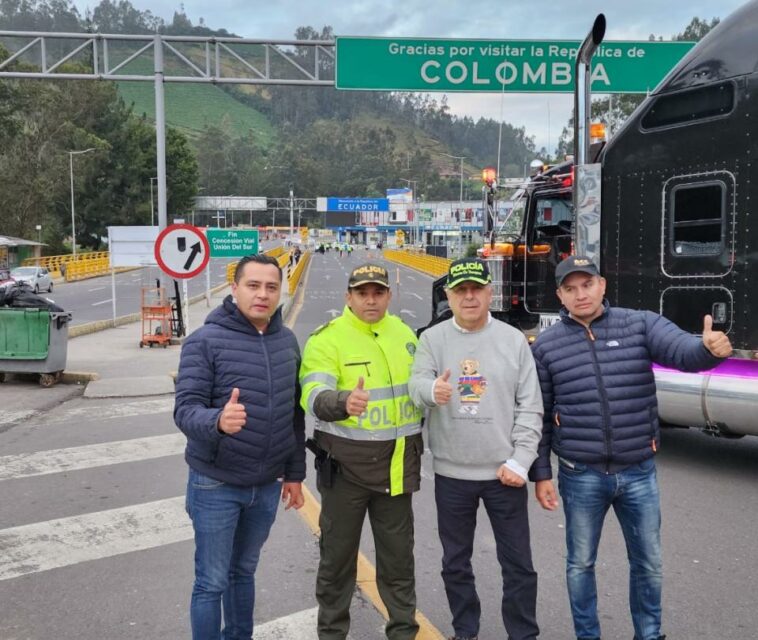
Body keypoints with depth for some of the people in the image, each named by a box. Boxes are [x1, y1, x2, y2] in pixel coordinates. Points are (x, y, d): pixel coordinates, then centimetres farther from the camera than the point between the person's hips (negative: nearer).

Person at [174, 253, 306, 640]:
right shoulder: (205, 341, -13)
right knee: (212, 582, 7)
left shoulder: (287, 341, 3)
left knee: (244, 571, 21)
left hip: (267, 485, 5)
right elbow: (185, 410, -19)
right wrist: (217, 421, -40)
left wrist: (295, 472, 11)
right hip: (216, 485, -5)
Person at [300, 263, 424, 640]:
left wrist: (419, 447, 17)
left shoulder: (404, 333, 6)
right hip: (345, 465, -4)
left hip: (396, 465, 4)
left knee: (398, 554, 15)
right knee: (338, 554, 10)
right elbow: (314, 397, -27)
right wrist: (343, 402, -48)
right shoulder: (327, 339, -12)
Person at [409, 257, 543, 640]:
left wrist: (520, 462, -8)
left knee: (518, 564, 10)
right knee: (455, 562, 16)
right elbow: (416, 385, -15)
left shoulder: (513, 339, -1)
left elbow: (530, 407, -1)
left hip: (504, 472, 0)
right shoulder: (432, 339, 0)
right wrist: (432, 390, -39)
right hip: (451, 473, 1)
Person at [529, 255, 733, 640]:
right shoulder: (546, 344, -3)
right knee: (581, 562, 15)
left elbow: (683, 350, -21)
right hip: (580, 477, 0)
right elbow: (538, 414, 0)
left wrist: (709, 348, -45)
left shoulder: (641, 324, -3)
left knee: (648, 562, 17)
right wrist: (540, 473, -1)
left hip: (639, 473, 1)